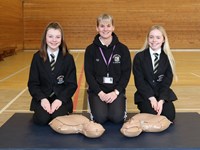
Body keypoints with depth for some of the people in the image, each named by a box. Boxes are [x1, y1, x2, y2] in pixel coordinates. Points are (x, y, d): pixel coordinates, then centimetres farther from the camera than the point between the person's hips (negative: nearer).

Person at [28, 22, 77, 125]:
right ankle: (40, 112, 8)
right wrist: (42, 99, -18)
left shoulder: (68, 58, -3)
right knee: (42, 119, -25)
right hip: (42, 98, 1)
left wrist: (60, 99, -19)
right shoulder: (37, 57, -1)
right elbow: (33, 83, -1)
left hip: (61, 98, 0)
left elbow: (72, 84, -4)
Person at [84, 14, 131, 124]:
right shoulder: (91, 49, 0)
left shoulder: (122, 49, 1)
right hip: (97, 90, 0)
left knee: (117, 117, -20)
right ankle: (99, 106, 13)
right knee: (100, 118, -20)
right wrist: (100, 92, -14)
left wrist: (116, 92, -13)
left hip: (116, 90, 0)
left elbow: (126, 73, -1)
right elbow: (89, 74, -3)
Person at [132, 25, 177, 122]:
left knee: (169, 116, -21)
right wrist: (151, 98, -18)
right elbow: (139, 81, -8)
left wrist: (161, 100, -18)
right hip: (145, 95, -2)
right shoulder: (139, 57, -3)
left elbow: (167, 81, -3)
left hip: (164, 94, 2)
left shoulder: (168, 58, 1)